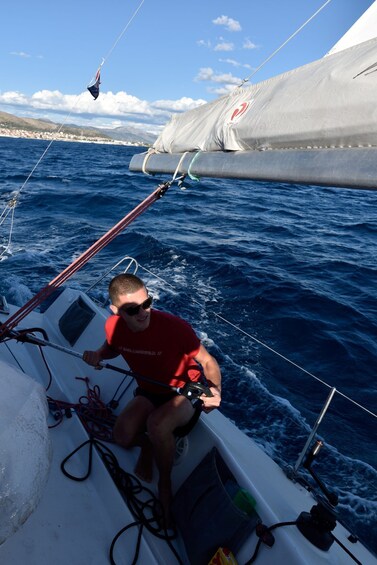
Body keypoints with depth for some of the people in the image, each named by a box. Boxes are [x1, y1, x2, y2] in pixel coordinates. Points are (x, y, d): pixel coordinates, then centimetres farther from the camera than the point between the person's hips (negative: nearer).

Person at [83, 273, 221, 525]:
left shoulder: (175, 327, -31)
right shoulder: (114, 326, -16)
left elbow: (208, 361, -18)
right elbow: (113, 348, 10)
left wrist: (215, 389, -38)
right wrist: (99, 354, -13)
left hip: (185, 392, -4)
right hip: (149, 392, 4)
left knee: (157, 424, -34)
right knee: (122, 435, -22)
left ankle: (165, 483, -3)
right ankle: (148, 445, 15)